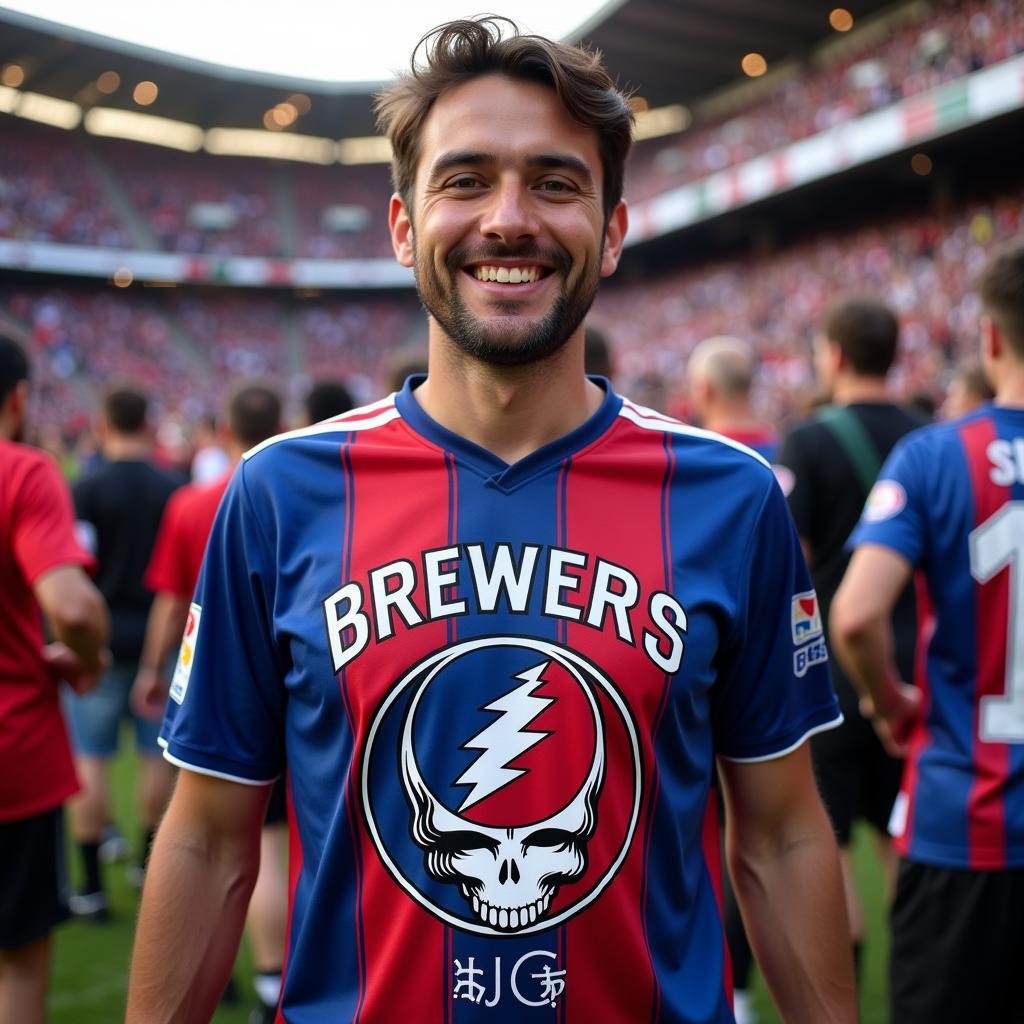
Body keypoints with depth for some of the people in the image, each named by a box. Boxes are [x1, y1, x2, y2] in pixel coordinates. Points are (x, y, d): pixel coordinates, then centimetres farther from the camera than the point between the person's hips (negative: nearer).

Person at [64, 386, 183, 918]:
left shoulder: (86, 487, -11)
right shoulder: (176, 489, -1)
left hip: (101, 639, -3)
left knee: (90, 758, 4)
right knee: (157, 753, 15)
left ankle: (92, 884, 6)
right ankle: (149, 861, 27)